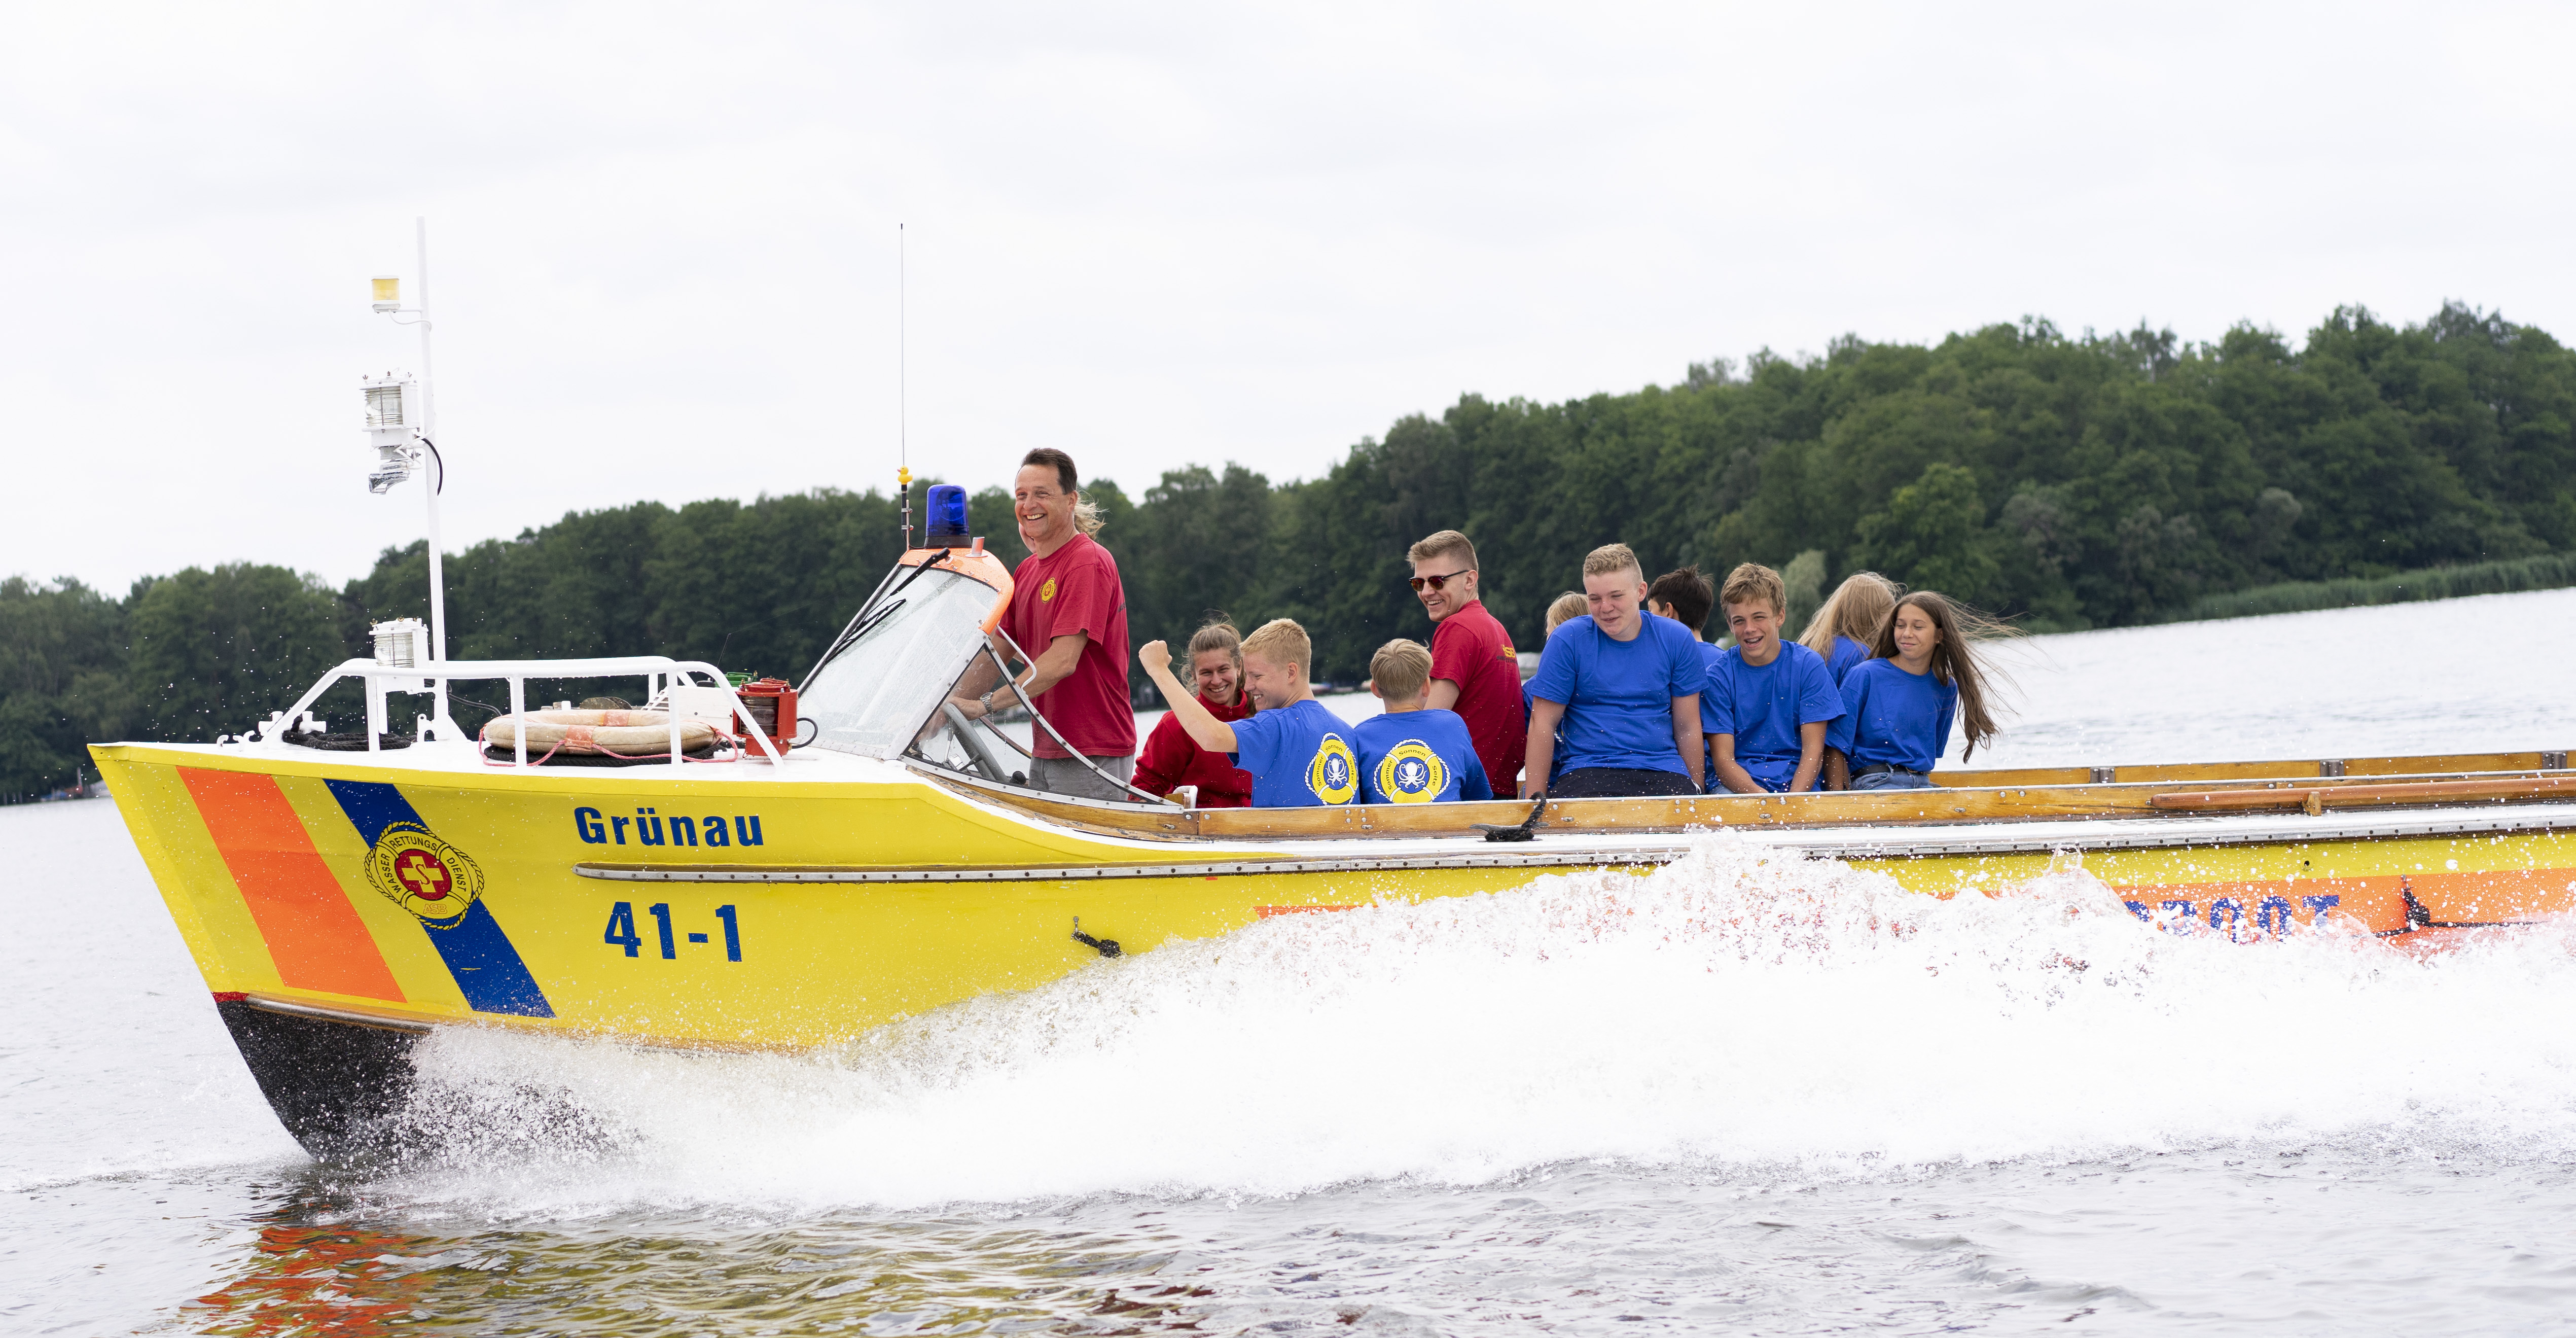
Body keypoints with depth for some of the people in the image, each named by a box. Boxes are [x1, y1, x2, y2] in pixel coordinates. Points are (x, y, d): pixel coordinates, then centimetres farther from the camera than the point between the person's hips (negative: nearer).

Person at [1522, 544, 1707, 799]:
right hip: (1587, 772, -2)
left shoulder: (1676, 640, 7)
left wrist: (1696, 793, 7)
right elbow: (1542, 724, 2)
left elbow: (1687, 727, 12)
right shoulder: (1567, 640, 1)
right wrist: (1534, 801, -4)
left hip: (1663, 774, 2)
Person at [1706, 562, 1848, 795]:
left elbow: (1813, 750, -2)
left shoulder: (1808, 665, 1)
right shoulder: (1719, 676, 0)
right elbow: (1723, 759, -4)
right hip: (1736, 783, 1)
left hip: (1797, 783, -1)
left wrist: (1792, 801, -18)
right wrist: (1759, 796, -23)